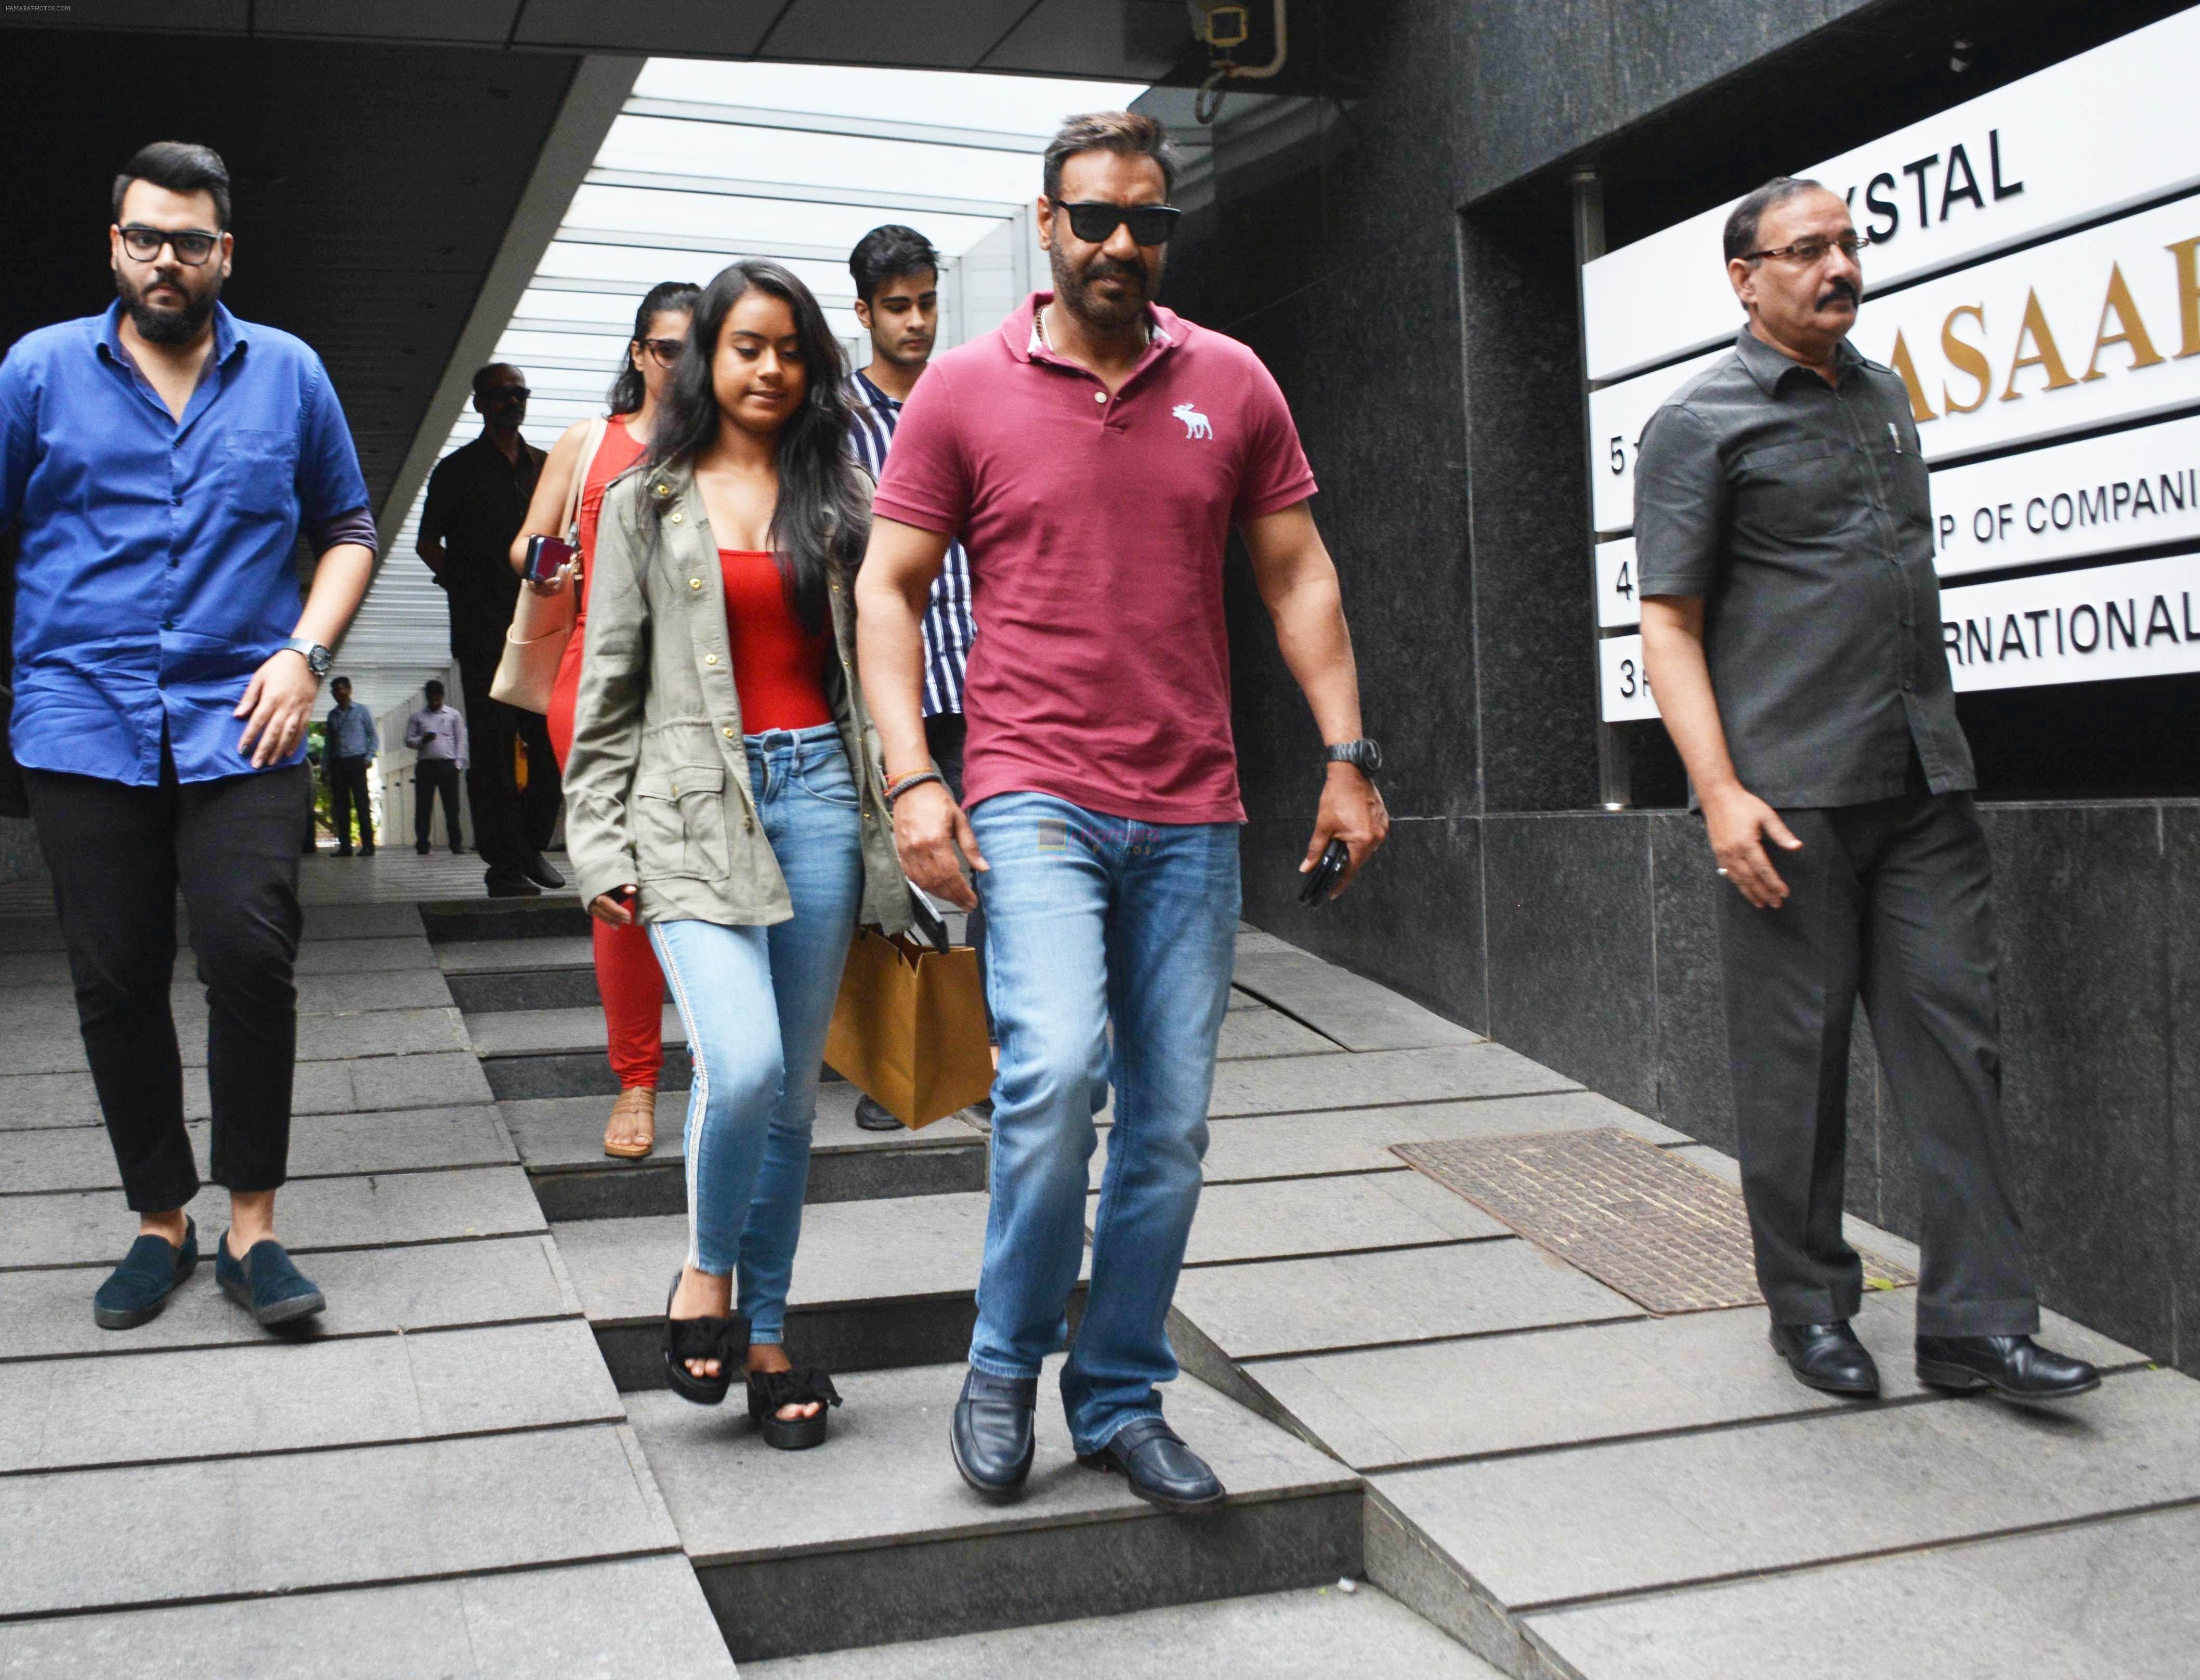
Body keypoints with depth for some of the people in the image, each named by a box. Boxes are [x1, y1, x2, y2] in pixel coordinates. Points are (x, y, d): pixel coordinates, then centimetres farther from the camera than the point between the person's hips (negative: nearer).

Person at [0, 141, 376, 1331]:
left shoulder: (288, 373, 9)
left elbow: (349, 530, 14)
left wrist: (304, 653, -1)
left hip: (240, 727, -1)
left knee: (250, 955, -13)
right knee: (115, 985, 5)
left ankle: (250, 1223, 1)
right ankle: (160, 1222, 21)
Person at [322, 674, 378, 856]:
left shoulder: (361, 711, 6)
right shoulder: (332, 715, 18)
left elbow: (373, 737, 4)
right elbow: (328, 742, 19)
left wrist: (369, 757, -10)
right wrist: (324, 767, 12)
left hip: (356, 761, -4)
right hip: (337, 763, 4)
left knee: (362, 802, -9)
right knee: (340, 805, 1)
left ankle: (367, 844, -9)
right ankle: (344, 846, 4)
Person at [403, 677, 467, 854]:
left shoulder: (453, 715, 11)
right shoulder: (417, 717, 13)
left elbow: (461, 740, 8)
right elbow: (408, 740, 10)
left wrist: (459, 764, -1)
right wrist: (423, 740, -11)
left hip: (448, 765, -1)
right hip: (425, 765, 1)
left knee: (452, 806, -3)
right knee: (423, 806, -1)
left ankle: (456, 843, 0)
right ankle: (422, 844, 1)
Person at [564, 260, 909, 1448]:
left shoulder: (838, 498, 13)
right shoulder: (647, 503, 8)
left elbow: (879, 659, 12)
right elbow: (609, 683, 7)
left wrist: (895, 820, 6)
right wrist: (602, 844, -1)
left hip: (819, 793, 2)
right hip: (694, 806, -2)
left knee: (791, 1092, 6)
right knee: (742, 1065, -19)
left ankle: (766, 1337, 19)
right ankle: (706, 1273, 9)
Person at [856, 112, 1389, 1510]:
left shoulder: (1233, 383, 9)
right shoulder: (965, 389, 2)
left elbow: (1299, 575, 12)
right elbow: (889, 591, 4)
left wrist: (1348, 756, 4)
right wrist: (913, 779, -8)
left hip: (1191, 815, 3)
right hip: (1034, 800, -3)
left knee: (1171, 1123, 6)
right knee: (1055, 1069, -22)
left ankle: (1122, 1403, 22)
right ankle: (1005, 1367, 2)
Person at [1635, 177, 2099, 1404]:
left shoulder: (1886, 396, 18)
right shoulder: (1701, 425, -1)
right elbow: (1670, 624, -6)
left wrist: (1938, 744, 20)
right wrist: (1720, 791, -16)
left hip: (1925, 784, 6)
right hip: (1790, 796, -6)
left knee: (1957, 1039, 2)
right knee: (1796, 1059, 2)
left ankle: (1977, 1323, 8)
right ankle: (1811, 1308, 17)